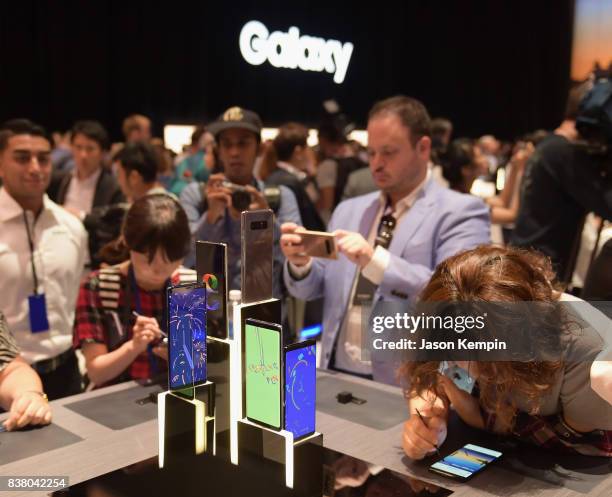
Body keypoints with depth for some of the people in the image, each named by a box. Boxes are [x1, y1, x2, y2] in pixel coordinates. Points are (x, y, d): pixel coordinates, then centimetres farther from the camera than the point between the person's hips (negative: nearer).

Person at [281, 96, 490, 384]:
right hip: (336, 374, 4)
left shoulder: (460, 212, -2)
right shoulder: (349, 210, 14)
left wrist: (377, 261, -23)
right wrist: (301, 262, -6)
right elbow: (311, 289, 15)